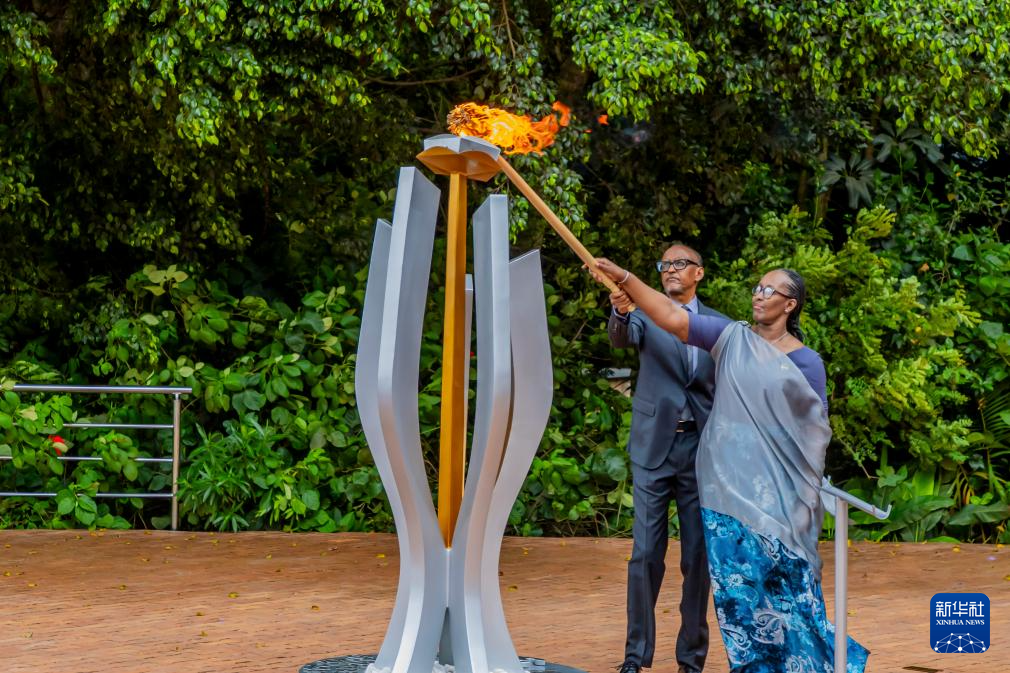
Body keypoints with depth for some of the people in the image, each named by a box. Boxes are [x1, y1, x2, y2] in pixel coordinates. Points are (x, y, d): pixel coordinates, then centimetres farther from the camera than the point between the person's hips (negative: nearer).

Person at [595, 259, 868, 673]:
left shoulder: (806, 362, 0)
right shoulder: (731, 337, 4)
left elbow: (816, 430, 5)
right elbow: (674, 319, -6)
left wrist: (806, 490, 0)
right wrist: (625, 278, -16)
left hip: (776, 491, -2)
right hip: (729, 484, 2)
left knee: (782, 578, -1)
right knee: (737, 579, 2)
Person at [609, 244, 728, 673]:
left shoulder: (719, 325, 9)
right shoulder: (647, 314, 4)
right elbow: (622, 338, -19)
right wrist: (621, 312, -42)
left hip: (701, 449, 1)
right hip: (653, 448, -1)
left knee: (698, 555, 5)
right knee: (646, 554, -1)